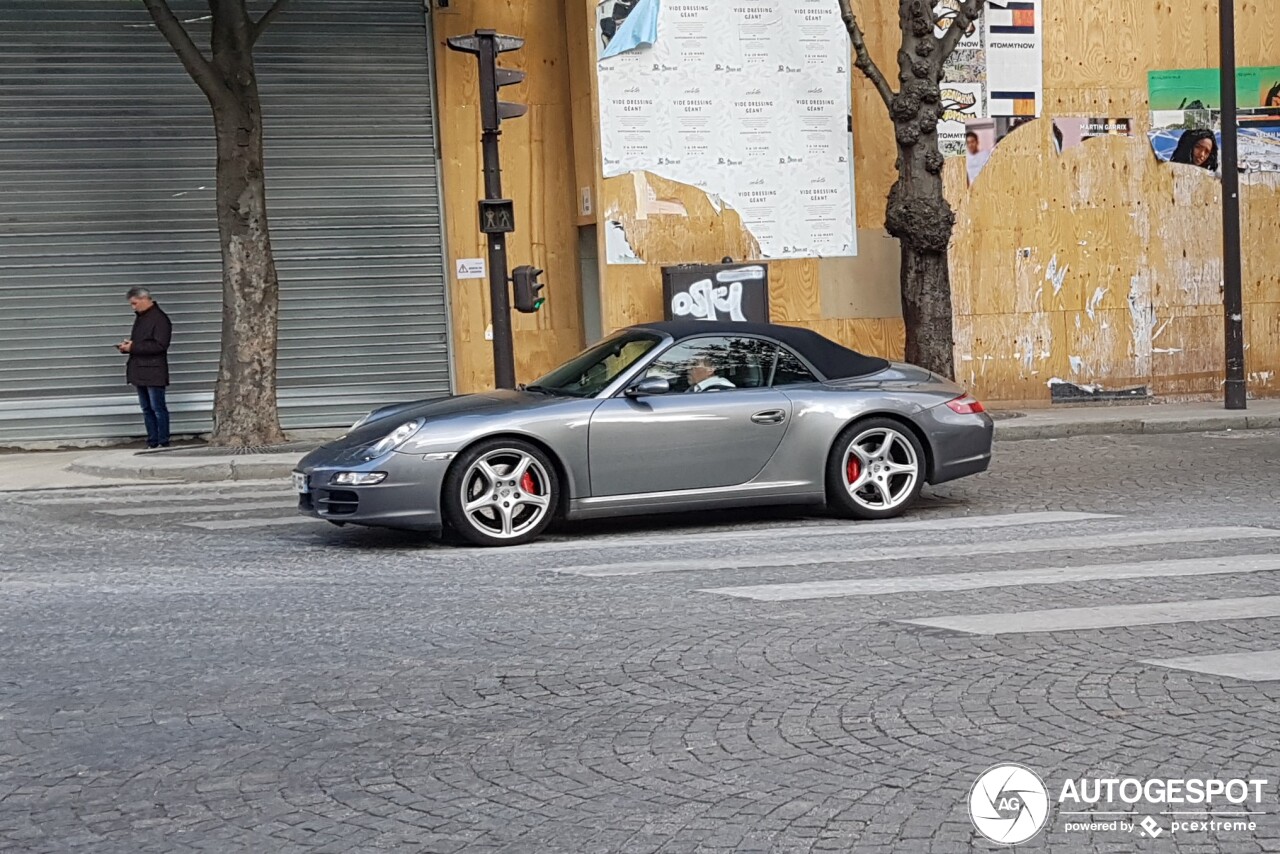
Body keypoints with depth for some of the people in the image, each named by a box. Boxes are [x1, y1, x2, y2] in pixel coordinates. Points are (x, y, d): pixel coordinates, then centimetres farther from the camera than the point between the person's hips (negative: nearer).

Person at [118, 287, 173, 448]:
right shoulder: (140, 317, 16)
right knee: (146, 409, 10)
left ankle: (163, 443, -1)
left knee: (158, 409, -5)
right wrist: (128, 345, 4)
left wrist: (133, 347, -20)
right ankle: (152, 442, 14)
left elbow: (160, 345, -21)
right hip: (140, 372, 9)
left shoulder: (159, 319, -12)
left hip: (154, 372, -9)